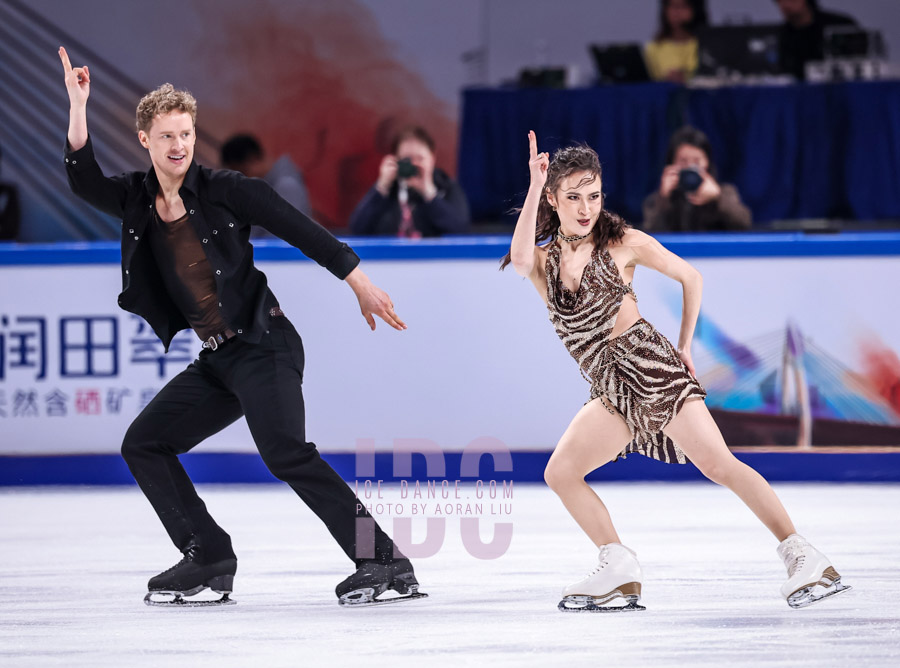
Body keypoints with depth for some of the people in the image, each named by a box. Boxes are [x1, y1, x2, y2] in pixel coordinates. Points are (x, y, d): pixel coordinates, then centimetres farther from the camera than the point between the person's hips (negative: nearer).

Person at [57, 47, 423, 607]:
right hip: (216, 360, 8)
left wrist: (361, 283, -6)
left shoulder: (223, 190, -7)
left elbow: (301, 231, -5)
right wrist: (78, 106, -17)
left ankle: (381, 558, -26)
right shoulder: (137, 199, 9)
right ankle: (209, 559, 9)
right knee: (143, 444, 6)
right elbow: (85, 182, -9)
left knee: (285, 450, -25)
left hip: (263, 345, -7)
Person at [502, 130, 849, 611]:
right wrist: (534, 187, -22)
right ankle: (619, 572, 4)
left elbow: (690, 277, 10)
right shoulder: (543, 259, 5)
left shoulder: (622, 243, -1)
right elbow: (520, 259, -21)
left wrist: (684, 348, 8)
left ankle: (802, 558, -18)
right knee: (560, 473, -2)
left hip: (650, 366, -5)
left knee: (718, 464, -16)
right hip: (610, 390, 5)